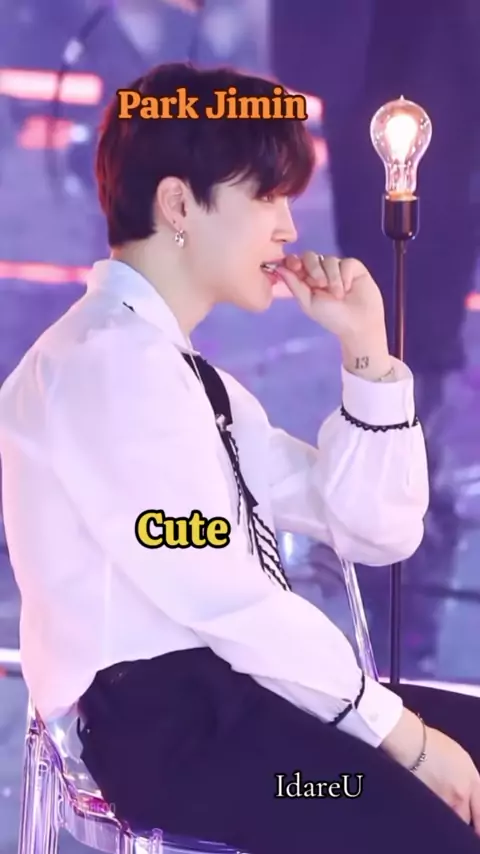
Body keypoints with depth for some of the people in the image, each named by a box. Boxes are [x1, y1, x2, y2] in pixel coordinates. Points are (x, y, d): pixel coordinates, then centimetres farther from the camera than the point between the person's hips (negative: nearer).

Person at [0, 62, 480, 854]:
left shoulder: (189, 373, 18)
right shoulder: (106, 358, -12)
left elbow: (379, 533, 16)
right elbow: (216, 591, -21)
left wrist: (365, 351, 6)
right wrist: (396, 726, -16)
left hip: (228, 688, 10)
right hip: (161, 716, -10)